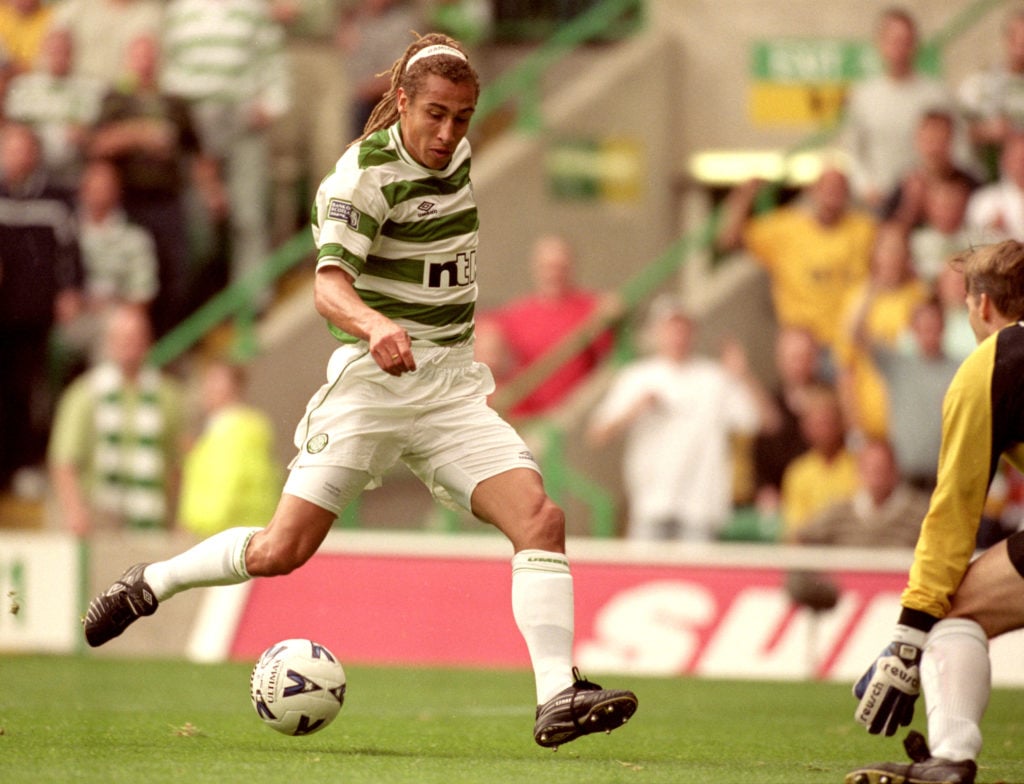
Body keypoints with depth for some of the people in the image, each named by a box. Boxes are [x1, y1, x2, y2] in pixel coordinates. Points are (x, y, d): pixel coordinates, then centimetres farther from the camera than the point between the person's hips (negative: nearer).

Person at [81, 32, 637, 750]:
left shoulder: (457, 154, 7)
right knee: (281, 551, -8)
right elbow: (329, 286, -30)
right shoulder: (362, 174, -14)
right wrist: (375, 325, -50)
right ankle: (151, 583, 19)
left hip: (454, 386, 5)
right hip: (372, 382, -5)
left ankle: (558, 698, -20)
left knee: (541, 517, -16)